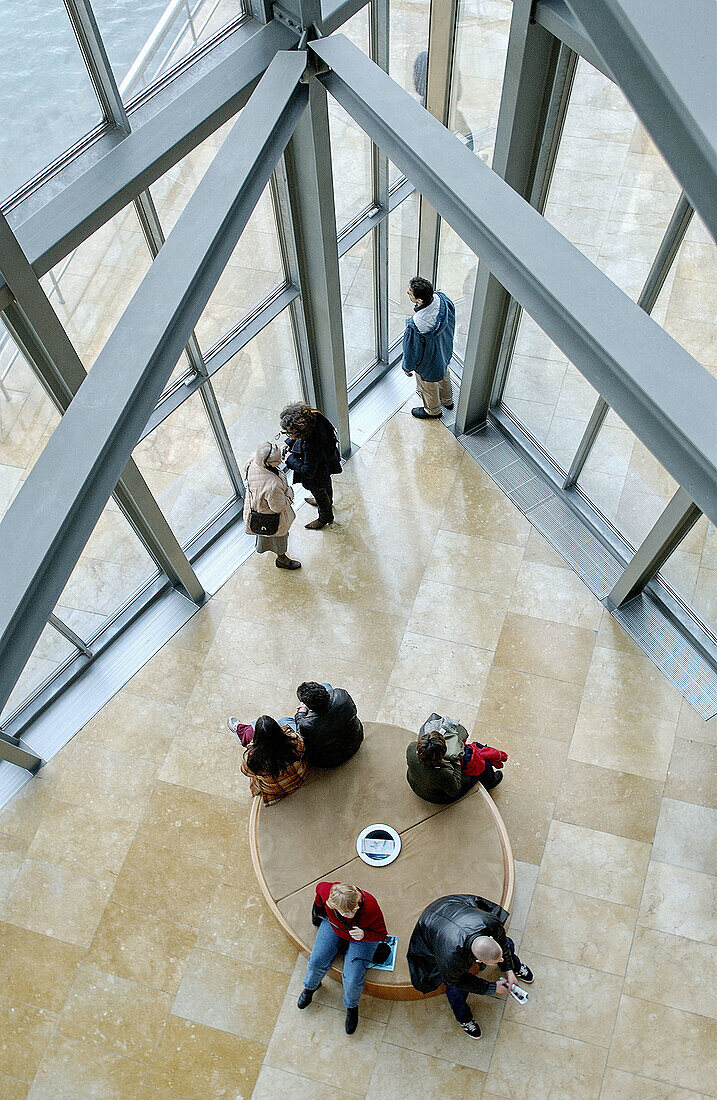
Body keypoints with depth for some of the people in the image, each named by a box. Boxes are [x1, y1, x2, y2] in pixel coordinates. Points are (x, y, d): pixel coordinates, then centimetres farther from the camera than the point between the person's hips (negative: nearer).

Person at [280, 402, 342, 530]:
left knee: (320, 493, 24)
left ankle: (325, 518, 54)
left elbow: (307, 472, -35)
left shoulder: (311, 447, -49)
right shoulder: (313, 417, -26)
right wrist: (290, 442, -9)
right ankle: (328, 502, 69)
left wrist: (290, 458, -24)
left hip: (317, 477, -7)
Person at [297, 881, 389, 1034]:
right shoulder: (326, 892, -36)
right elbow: (320, 887, -8)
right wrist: (319, 910, 11)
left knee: (353, 979, -15)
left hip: (363, 937, -2)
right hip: (334, 927, 3)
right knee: (317, 961, -9)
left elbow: (381, 934, -22)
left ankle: (352, 1007, 20)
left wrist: (364, 935, -42)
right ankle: (311, 986, 28)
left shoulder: (370, 906, -41)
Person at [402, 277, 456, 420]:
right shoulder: (442, 299, -27)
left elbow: (412, 352, -27)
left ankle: (433, 411, 56)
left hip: (428, 364, -6)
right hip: (445, 352, 6)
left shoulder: (415, 328, -46)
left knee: (428, 386, 26)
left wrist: (407, 367, -5)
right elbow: (452, 321, -4)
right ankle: (447, 400, 64)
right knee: (444, 375, 35)